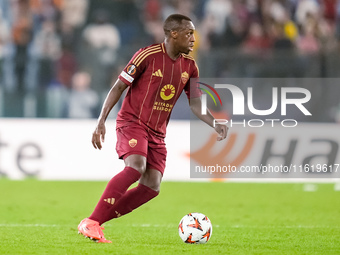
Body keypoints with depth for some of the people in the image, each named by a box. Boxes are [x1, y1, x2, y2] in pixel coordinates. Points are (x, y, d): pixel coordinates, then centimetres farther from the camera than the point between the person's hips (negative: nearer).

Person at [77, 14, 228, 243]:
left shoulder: (189, 66, 6)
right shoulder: (148, 56, -12)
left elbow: (195, 103, 7)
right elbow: (118, 87, -8)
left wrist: (215, 124, -12)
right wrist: (101, 121, -14)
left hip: (157, 132, 7)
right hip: (132, 121, -7)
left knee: (152, 186, -8)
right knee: (136, 166, -31)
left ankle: (101, 219, 2)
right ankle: (91, 223, -27)